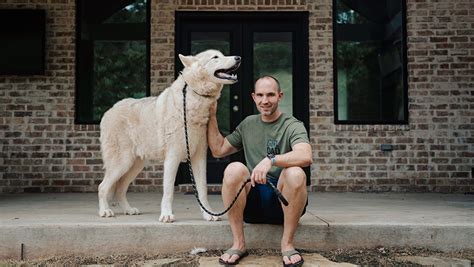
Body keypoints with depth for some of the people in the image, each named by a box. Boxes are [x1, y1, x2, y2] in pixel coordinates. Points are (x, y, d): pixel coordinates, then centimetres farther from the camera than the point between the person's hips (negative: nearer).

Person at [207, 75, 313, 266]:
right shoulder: (248, 125, 15)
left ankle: (287, 244, -16)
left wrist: (270, 160, -37)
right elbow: (218, 150, 18)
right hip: (252, 200, 3)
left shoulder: (292, 126, -2)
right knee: (234, 169, -25)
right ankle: (238, 244, -16)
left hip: (282, 201, -3)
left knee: (295, 173, -33)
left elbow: (306, 157, -22)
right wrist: (212, 116, 13)